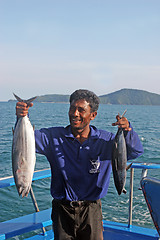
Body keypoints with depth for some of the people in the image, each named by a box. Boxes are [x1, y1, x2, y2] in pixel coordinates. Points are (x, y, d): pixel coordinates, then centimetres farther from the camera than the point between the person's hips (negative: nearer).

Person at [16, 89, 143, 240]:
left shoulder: (105, 140, -3)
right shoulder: (53, 137, -3)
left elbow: (136, 151, -8)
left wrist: (128, 131, -27)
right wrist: (22, 119, -32)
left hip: (91, 211, 0)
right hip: (62, 210, 0)